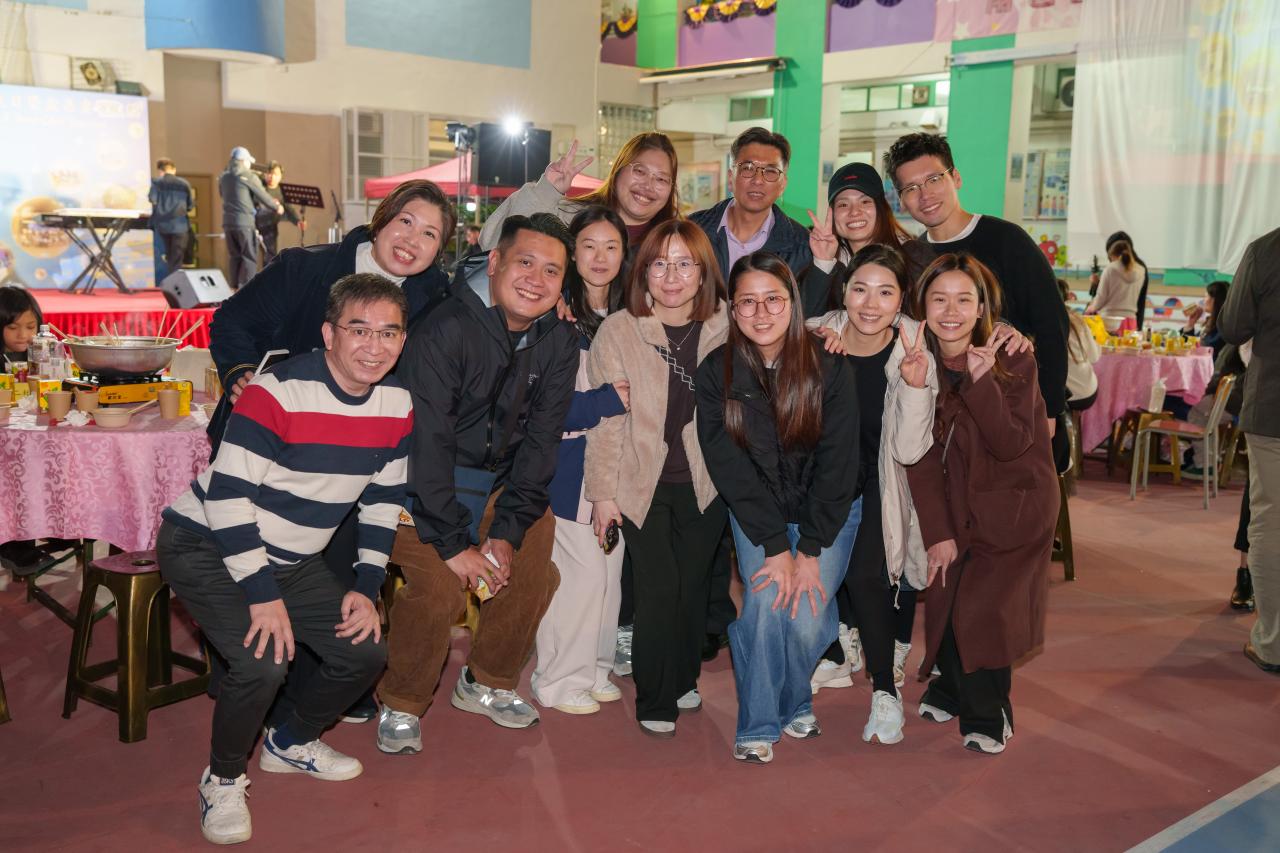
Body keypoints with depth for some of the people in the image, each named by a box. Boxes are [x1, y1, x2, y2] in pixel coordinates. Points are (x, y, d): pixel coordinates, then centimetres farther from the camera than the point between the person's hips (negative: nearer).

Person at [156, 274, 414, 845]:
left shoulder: (397, 404, -5)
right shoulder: (277, 393, -26)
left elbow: (383, 501, 5)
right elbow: (227, 495, -26)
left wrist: (366, 588, -2)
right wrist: (262, 595, -25)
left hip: (291, 559, 7)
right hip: (206, 546, -7)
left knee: (367, 651, 2)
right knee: (263, 663, -26)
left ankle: (291, 743, 30)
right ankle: (223, 779, 4)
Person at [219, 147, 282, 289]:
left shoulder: (223, 177, 11)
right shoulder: (249, 176, -7)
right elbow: (263, 196, -3)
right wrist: (276, 207, 15)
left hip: (228, 222, 6)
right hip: (245, 222, -6)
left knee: (234, 257, 12)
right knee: (249, 258, -2)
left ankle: (235, 287, 11)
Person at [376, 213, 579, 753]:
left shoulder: (560, 343, -5)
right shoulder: (444, 332, -24)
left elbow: (541, 441, -5)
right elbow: (426, 444, -26)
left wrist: (508, 530, -14)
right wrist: (452, 544, -26)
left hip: (502, 480, 6)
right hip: (423, 481, -6)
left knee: (536, 574, -5)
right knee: (439, 588, -21)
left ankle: (486, 683, 21)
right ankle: (401, 704, 6)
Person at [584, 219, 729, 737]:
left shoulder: (726, 329, 0)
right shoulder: (617, 331, -6)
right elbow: (605, 419, -6)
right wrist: (602, 492, -6)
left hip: (704, 484, 2)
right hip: (642, 482, -2)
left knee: (693, 585, 9)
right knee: (659, 587, -6)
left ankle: (684, 680, 31)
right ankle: (655, 701, 11)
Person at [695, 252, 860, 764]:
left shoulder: (829, 369, -13)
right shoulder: (715, 374, -10)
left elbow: (838, 465, -13)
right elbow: (730, 469, -11)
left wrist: (810, 551, -17)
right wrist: (776, 546, -17)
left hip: (827, 512, -1)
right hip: (755, 512, 1)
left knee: (807, 620, -15)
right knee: (765, 604, -20)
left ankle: (794, 702, 17)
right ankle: (758, 725, 1)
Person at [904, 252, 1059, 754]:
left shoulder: (1013, 360, -14)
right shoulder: (920, 363, -7)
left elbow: (1012, 444, -22)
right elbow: (921, 456, -7)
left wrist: (981, 382, -33)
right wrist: (937, 531, -12)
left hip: (1015, 504, -3)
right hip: (955, 503, 3)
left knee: (985, 608, -12)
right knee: (944, 601, -2)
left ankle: (989, 716, 12)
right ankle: (954, 687, 28)